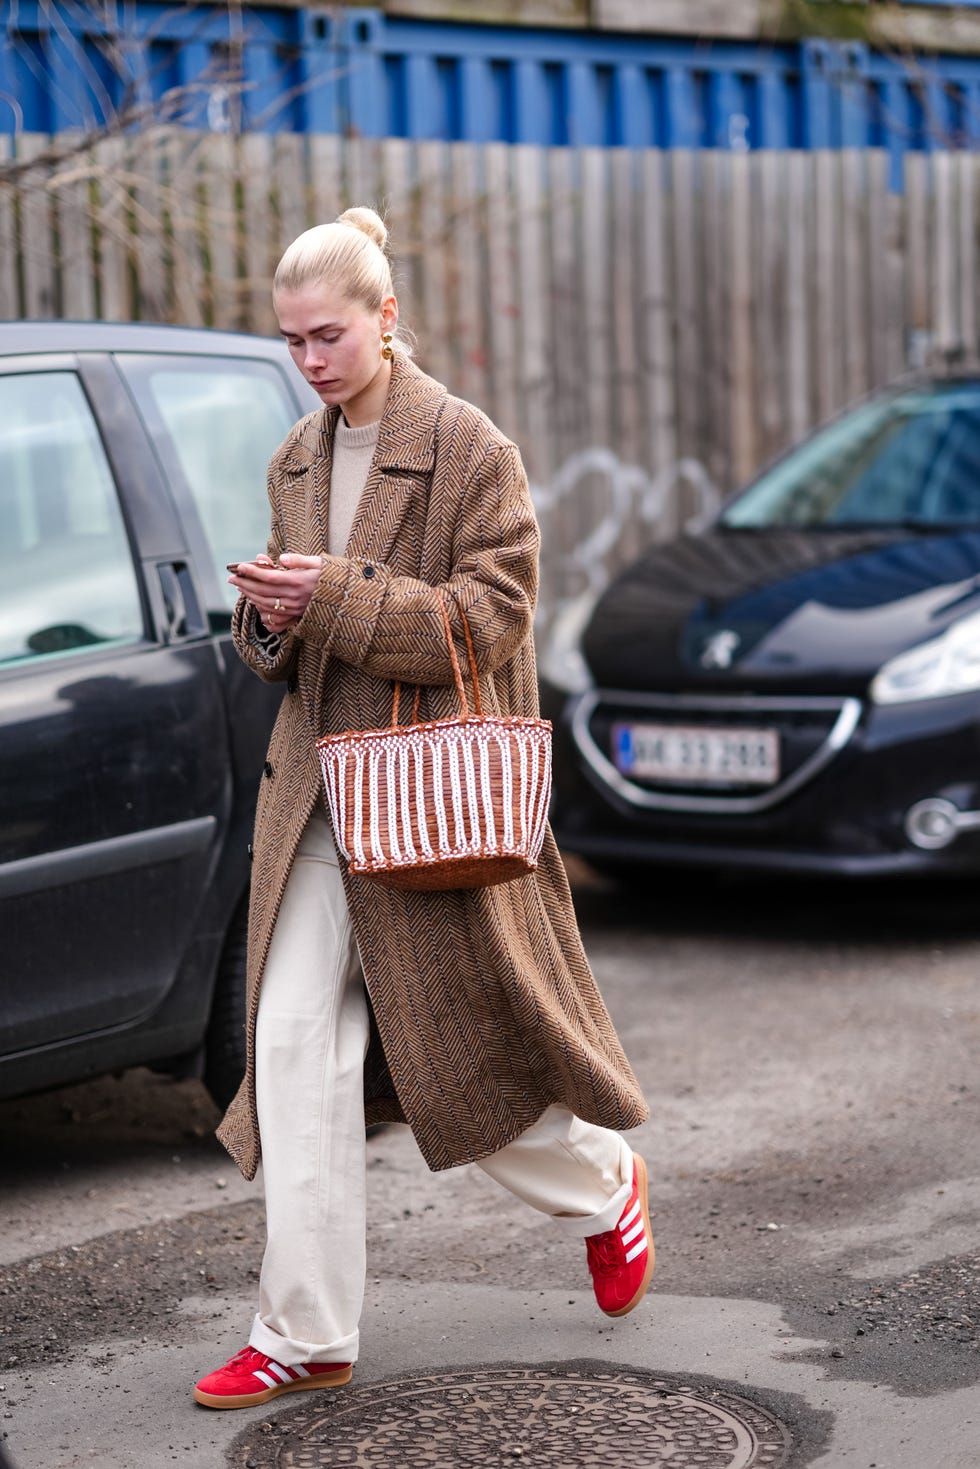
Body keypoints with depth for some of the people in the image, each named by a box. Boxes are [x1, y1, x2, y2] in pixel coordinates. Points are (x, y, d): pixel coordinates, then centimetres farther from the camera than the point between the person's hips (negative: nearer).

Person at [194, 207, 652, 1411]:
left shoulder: (471, 451, -9)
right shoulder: (296, 462, 12)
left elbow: (486, 619, -14)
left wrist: (337, 597, -23)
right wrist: (268, 619, -7)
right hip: (314, 790, 6)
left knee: (468, 1040, 5)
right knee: (294, 1052, -1)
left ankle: (606, 1187, 36)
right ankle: (305, 1335, 4)